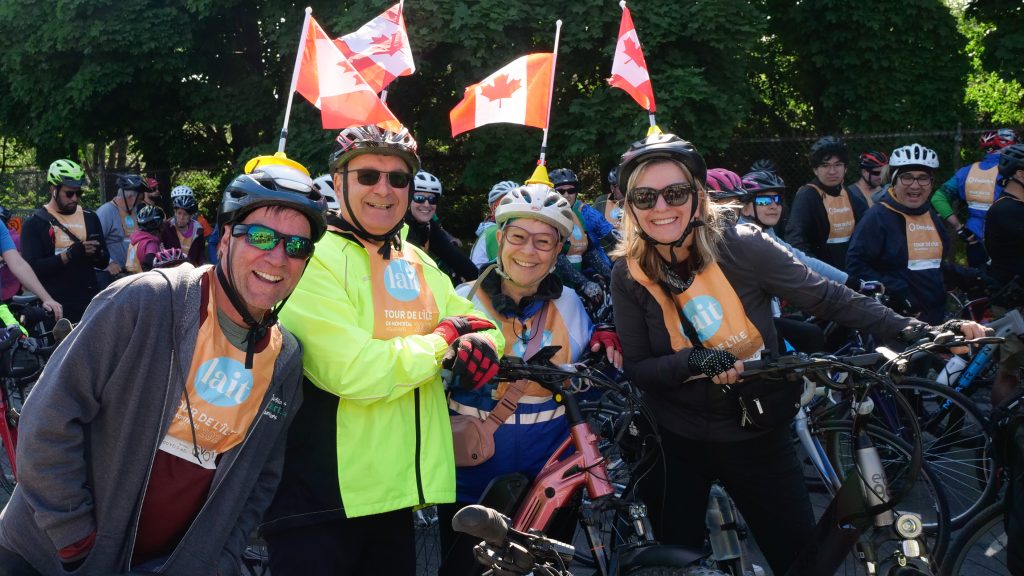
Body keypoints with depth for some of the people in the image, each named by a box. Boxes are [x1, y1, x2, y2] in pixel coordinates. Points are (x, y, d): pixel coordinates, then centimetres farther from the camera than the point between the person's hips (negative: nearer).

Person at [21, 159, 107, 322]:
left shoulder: (90, 218, 12)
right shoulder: (35, 223, -1)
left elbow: (104, 262, 13)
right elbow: (32, 268, -11)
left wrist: (96, 254, -11)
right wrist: (70, 254, -22)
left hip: (89, 304, 4)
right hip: (55, 308, -4)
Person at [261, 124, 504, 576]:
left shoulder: (419, 264, 12)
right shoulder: (313, 259, -12)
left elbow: (480, 324, 15)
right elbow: (354, 372, -23)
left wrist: (480, 345, -10)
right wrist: (442, 340, -9)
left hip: (398, 490, 7)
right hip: (320, 499, -7)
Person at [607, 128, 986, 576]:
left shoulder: (742, 247, -17)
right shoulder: (629, 275, -11)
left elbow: (831, 299, -13)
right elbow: (636, 369, -10)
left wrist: (919, 333, -19)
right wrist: (694, 361, -28)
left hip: (757, 434, -1)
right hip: (676, 442, 1)